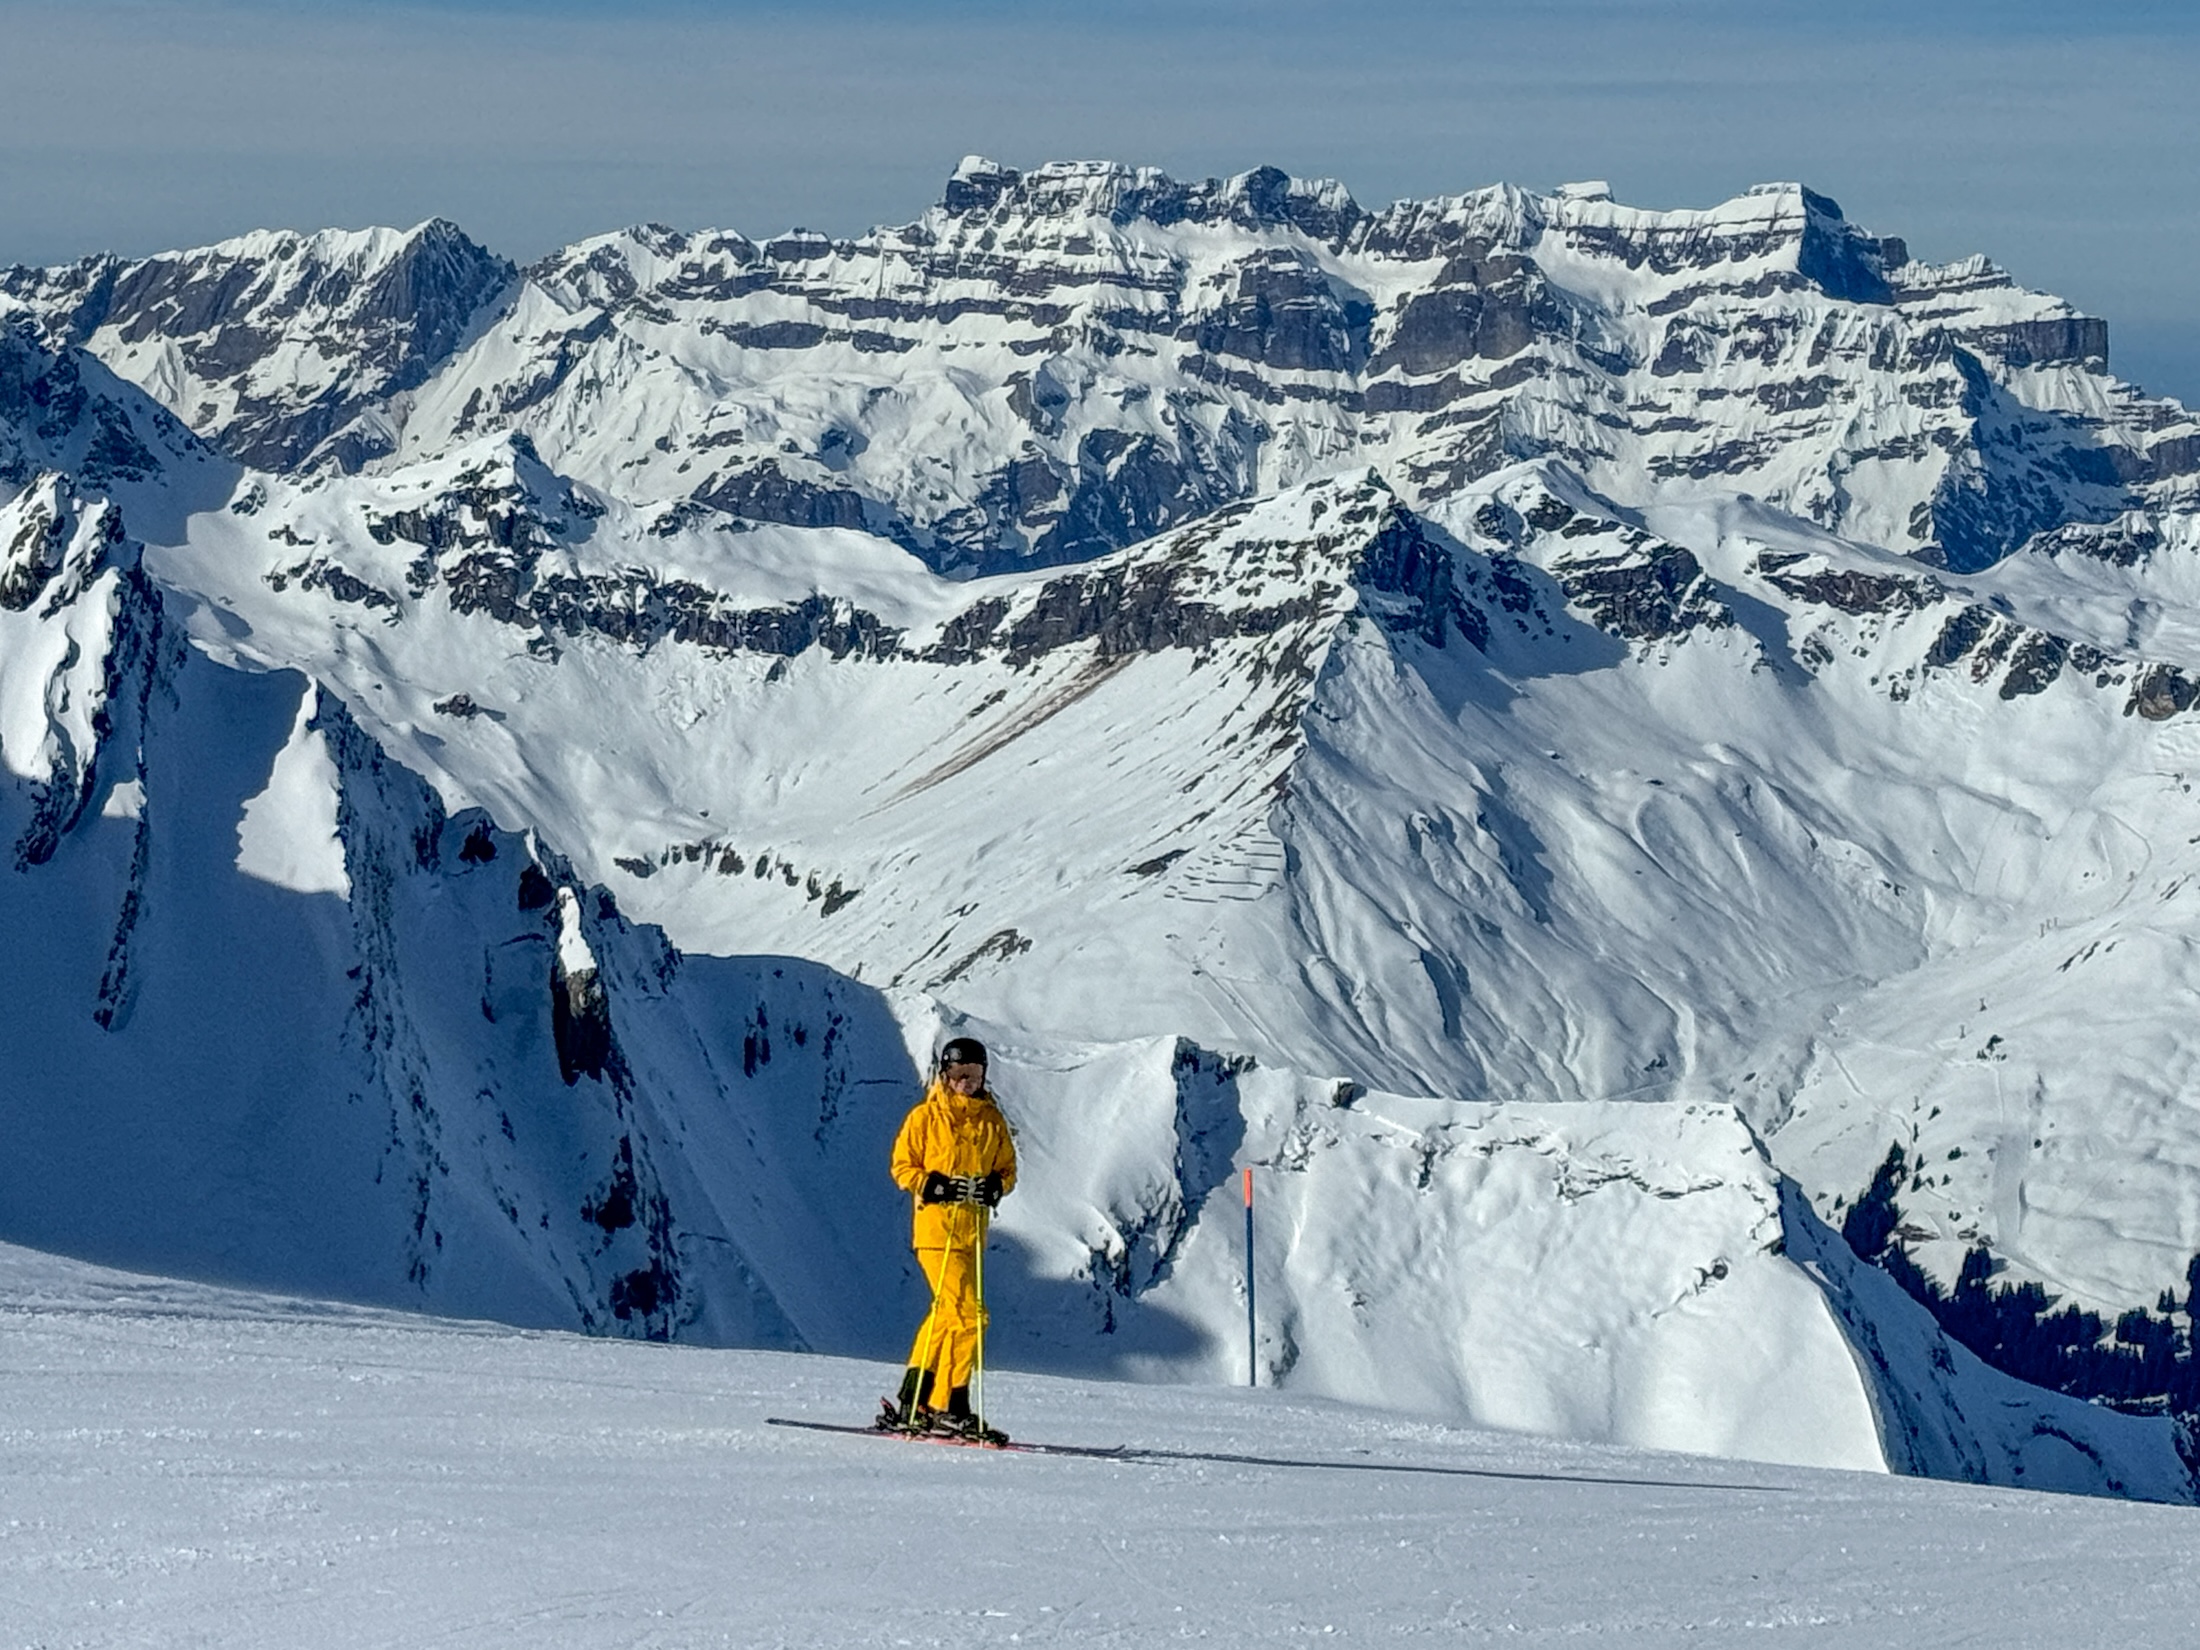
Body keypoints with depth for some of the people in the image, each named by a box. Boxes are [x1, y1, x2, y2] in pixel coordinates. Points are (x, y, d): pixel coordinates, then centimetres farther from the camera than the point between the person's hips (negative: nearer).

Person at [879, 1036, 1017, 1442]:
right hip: (936, 1229, -6)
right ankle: (950, 1407, -11)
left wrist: (995, 1186, -6)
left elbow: (1008, 1168, 16)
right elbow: (902, 1166, 1)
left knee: (946, 1314, 11)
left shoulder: (992, 1121, 12)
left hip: (973, 1231, 6)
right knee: (968, 1313, -15)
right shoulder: (925, 1117, 0)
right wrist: (935, 1186, -16)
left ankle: (912, 1401, 22)